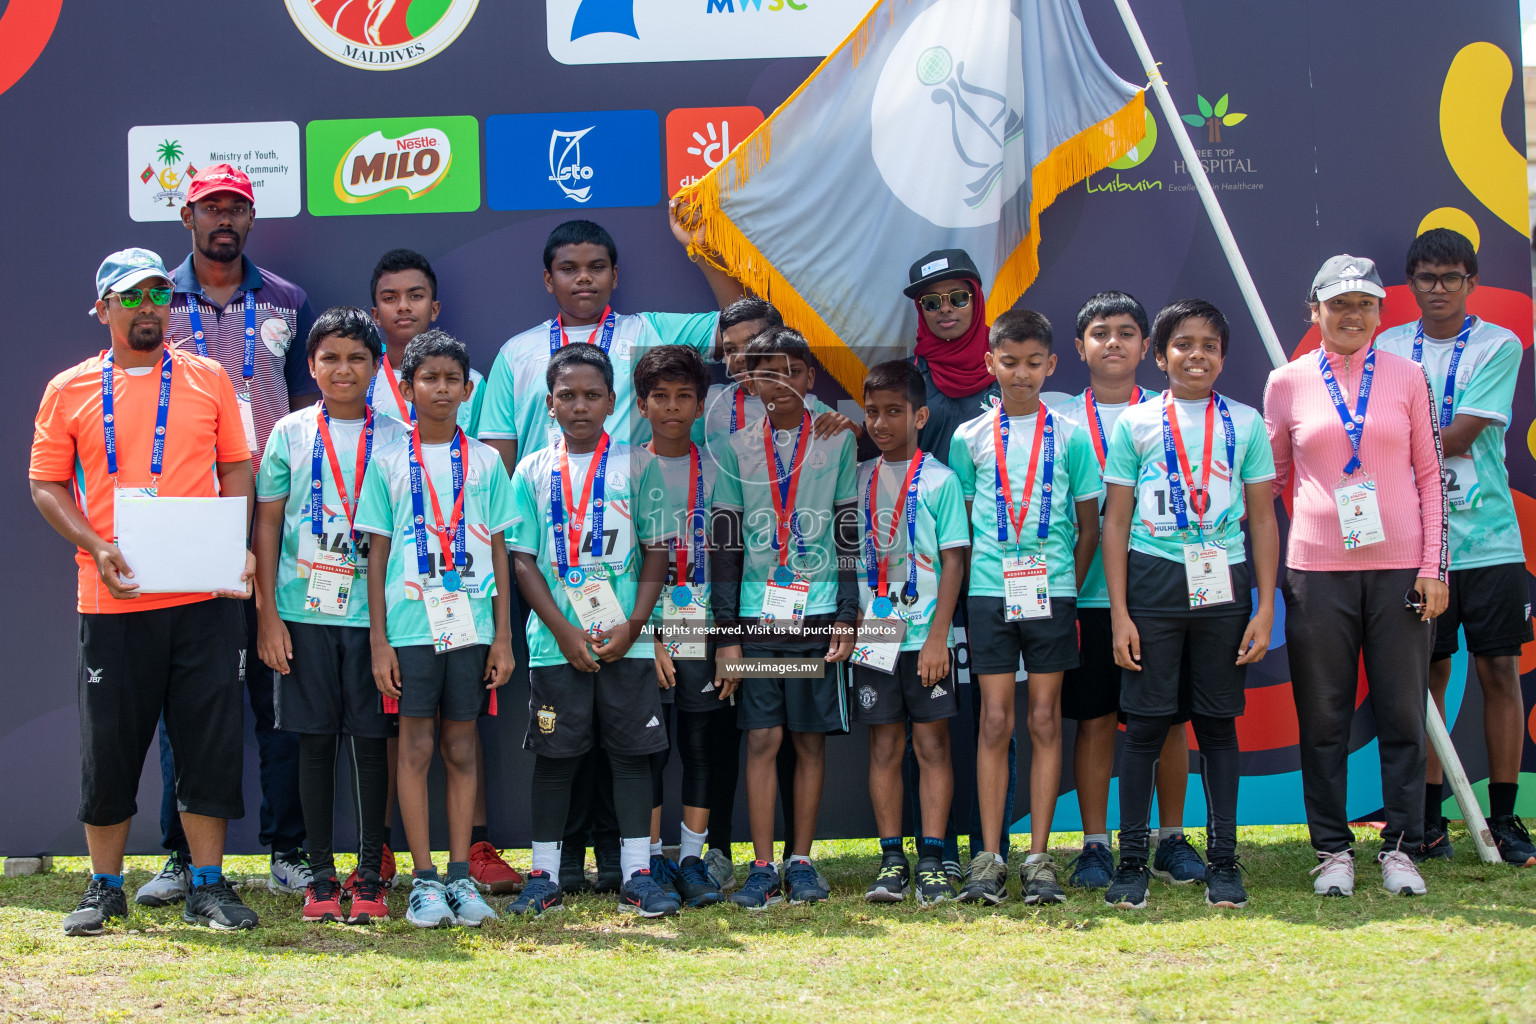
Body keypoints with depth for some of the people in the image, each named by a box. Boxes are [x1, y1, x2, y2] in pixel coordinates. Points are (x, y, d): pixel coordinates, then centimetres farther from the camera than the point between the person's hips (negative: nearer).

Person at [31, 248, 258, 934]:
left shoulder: (207, 379, 9)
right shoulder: (70, 390, 6)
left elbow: (236, 467, 11)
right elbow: (46, 484, 5)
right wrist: (95, 547, -10)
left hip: (204, 595, 1)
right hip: (112, 596, -1)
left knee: (210, 741, 2)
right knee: (109, 746, 4)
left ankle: (206, 884, 12)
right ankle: (104, 889, 17)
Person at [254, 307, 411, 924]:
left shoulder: (397, 439, 5)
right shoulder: (290, 434, 6)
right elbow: (267, 524, 7)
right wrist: (267, 613, 1)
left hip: (372, 612, 0)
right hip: (304, 612, 0)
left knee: (371, 740, 1)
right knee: (315, 740, 3)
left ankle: (370, 876, 9)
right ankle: (320, 877, 10)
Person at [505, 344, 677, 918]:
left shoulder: (637, 465, 4)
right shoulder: (533, 471, 5)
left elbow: (657, 551, 3)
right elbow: (523, 561, 2)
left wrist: (633, 626, -9)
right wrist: (564, 632, -9)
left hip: (626, 641, 0)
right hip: (556, 644, 0)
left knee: (631, 752, 2)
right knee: (554, 756, 5)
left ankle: (637, 875, 7)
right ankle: (544, 876, 12)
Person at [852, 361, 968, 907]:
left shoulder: (939, 479, -3)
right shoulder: (858, 479, 10)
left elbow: (953, 561, -6)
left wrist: (937, 636, -12)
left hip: (924, 637, -4)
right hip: (873, 634, 4)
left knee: (932, 743, -1)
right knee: (884, 746, 5)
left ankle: (932, 862, 2)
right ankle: (892, 861, 9)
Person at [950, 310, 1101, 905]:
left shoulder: (1070, 437, 4)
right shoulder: (970, 438, 6)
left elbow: (1088, 527, 7)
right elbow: (960, 524, 10)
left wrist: (1067, 587, 0)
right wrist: (977, 576, 2)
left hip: (1051, 592, 0)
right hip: (989, 591, 0)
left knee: (1045, 720, 2)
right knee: (995, 721, -2)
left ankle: (1039, 858, 6)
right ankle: (989, 861, 1)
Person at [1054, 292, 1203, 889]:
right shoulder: (1060, 423, 7)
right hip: (1088, 593, -1)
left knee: (1168, 720, 4)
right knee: (1094, 720, 2)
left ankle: (1171, 839, 15)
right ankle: (1095, 844, 9)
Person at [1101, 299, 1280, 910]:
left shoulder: (1245, 424, 7)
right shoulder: (1135, 424, 4)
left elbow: (1263, 520, 8)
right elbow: (1115, 521, 4)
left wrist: (1265, 607, 1)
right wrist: (1119, 613, -2)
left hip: (1224, 584, 1)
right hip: (1153, 582, -1)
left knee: (1218, 722, 6)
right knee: (1145, 724, -1)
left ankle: (1223, 860, 13)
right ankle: (1132, 861, 7)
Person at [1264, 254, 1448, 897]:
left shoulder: (1407, 378, 6)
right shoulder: (1287, 383, 5)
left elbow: (1429, 475, 7)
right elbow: (1272, 478, 13)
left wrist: (1434, 566, 0)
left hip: (1398, 567, 0)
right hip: (1317, 568, 0)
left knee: (1402, 712, 3)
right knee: (1323, 716, 3)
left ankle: (1400, 847, 12)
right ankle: (1333, 849, 13)